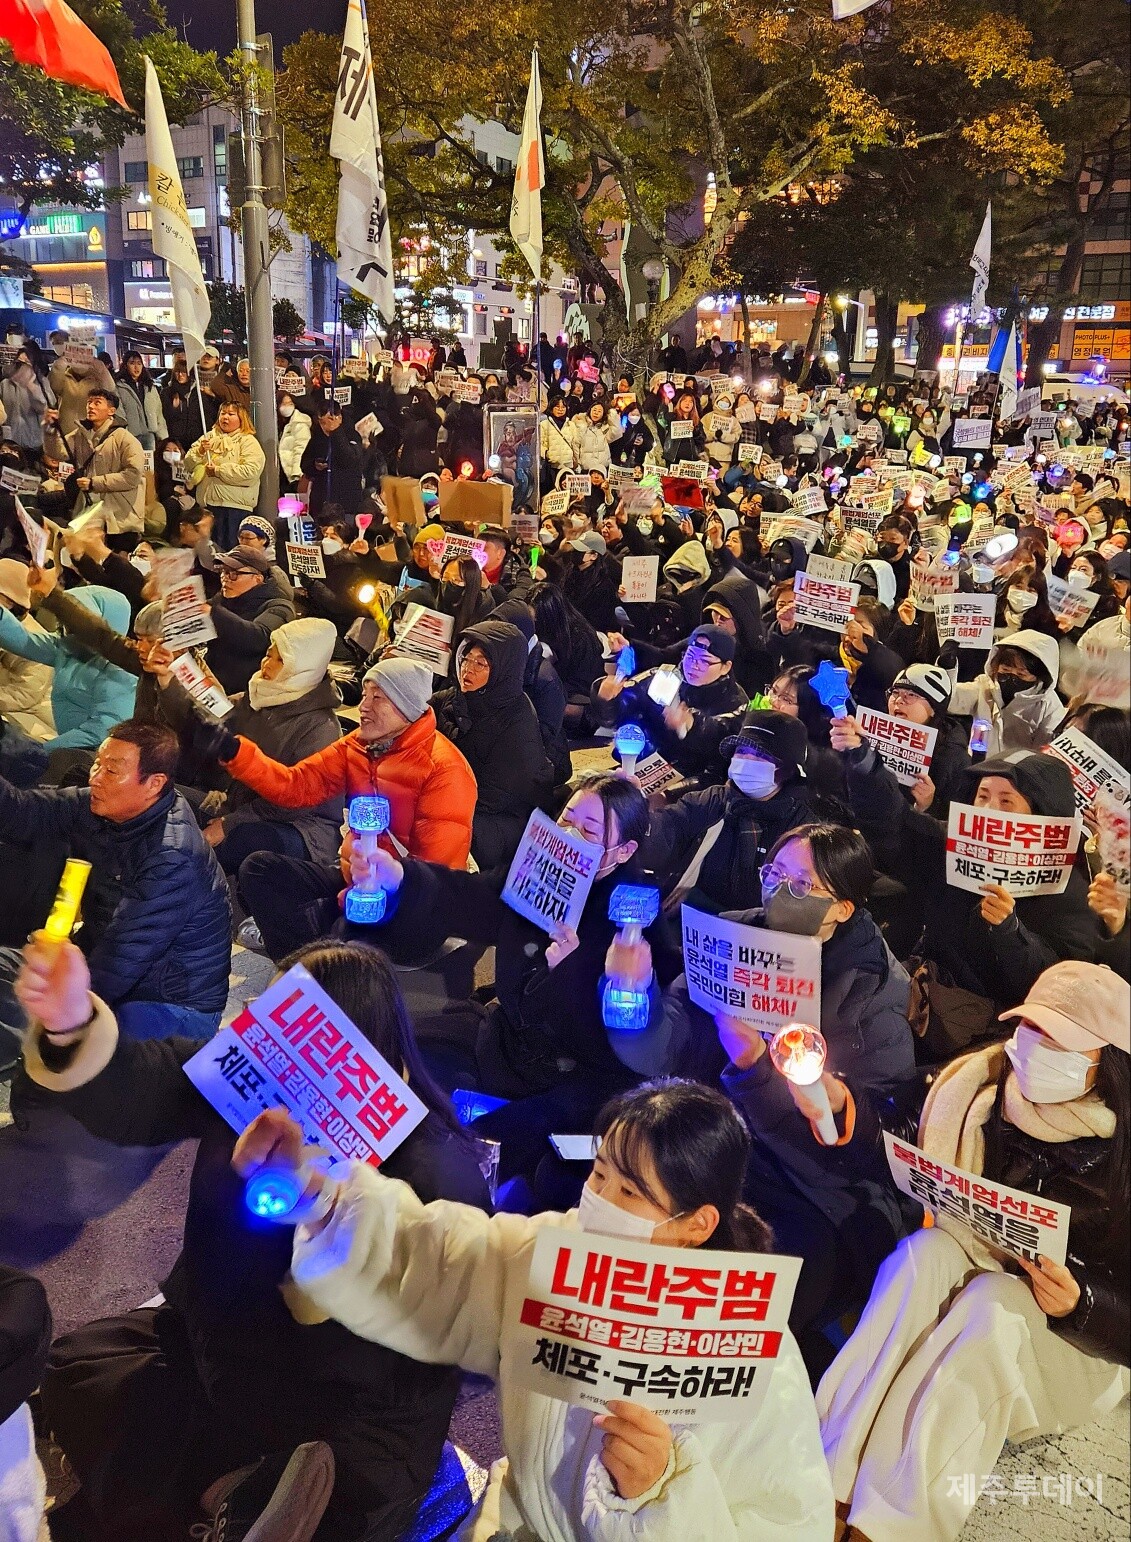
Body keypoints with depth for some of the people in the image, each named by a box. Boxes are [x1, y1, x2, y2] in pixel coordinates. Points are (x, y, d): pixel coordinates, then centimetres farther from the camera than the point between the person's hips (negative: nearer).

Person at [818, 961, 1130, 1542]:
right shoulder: (974, 1091, -10)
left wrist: (1079, 1303, -30)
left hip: (1078, 1337, -2)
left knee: (992, 1299, -33)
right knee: (925, 1248, -28)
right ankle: (835, 1484, -34)